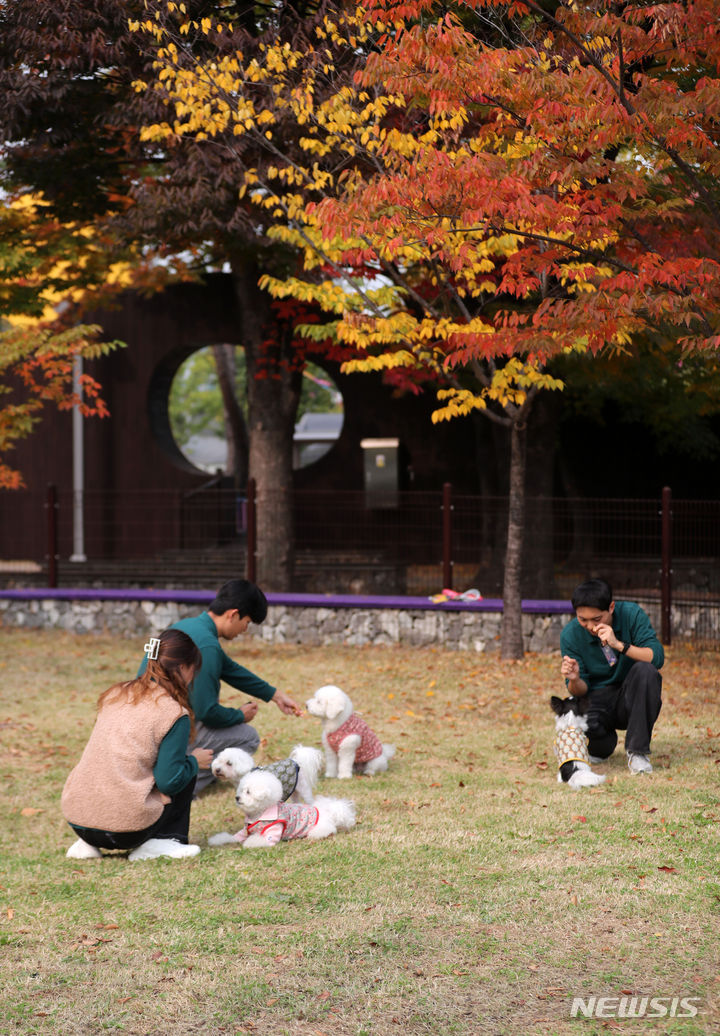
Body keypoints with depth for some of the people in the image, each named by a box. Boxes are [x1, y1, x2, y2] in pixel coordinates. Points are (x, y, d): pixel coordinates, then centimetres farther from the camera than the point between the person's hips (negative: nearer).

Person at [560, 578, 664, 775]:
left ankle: (637, 751, -21)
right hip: (598, 699, 0)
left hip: (632, 698, 0)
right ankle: (602, 747, 6)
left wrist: (618, 645, -32)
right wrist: (574, 680, -30)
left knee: (645, 670, -33)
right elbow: (579, 691, -6)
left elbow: (657, 658, -20)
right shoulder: (570, 635, -8)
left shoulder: (631, 614, -11)